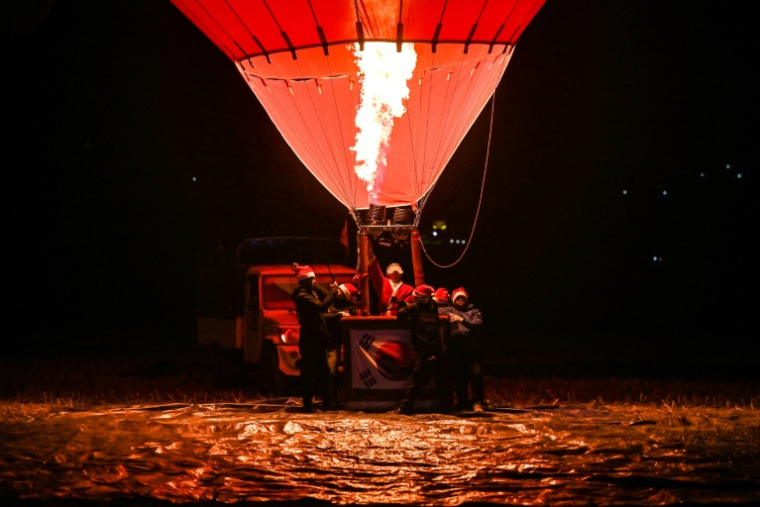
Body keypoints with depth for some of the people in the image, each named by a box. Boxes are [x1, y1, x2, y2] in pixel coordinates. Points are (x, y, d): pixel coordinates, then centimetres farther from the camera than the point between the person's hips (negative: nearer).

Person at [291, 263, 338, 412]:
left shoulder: (312, 291, 14)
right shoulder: (302, 296, -15)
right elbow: (321, 306, -24)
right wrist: (332, 292, -17)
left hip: (318, 337, 9)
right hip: (309, 338, -9)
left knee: (323, 371, 12)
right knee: (309, 371, -7)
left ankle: (326, 402, 18)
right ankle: (308, 403, -5)